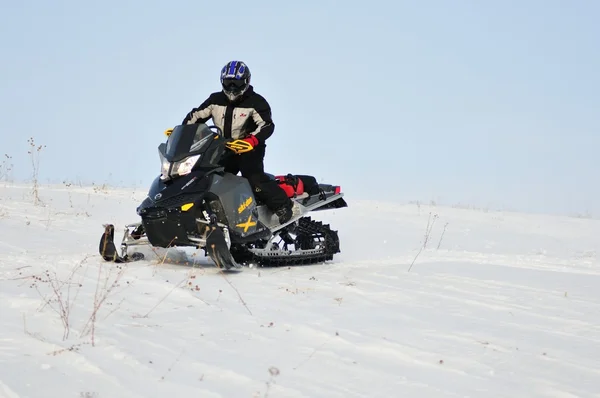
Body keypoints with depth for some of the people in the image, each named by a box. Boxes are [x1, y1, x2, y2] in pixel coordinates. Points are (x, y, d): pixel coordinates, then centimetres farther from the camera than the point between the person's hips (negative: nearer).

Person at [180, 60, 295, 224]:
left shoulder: (256, 102, -9)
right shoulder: (215, 100, 6)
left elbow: (267, 126, -22)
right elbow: (196, 116, 10)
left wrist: (252, 141, -41)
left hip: (249, 151, -6)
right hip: (224, 151, 6)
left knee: (255, 180, -24)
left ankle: (283, 204, -12)